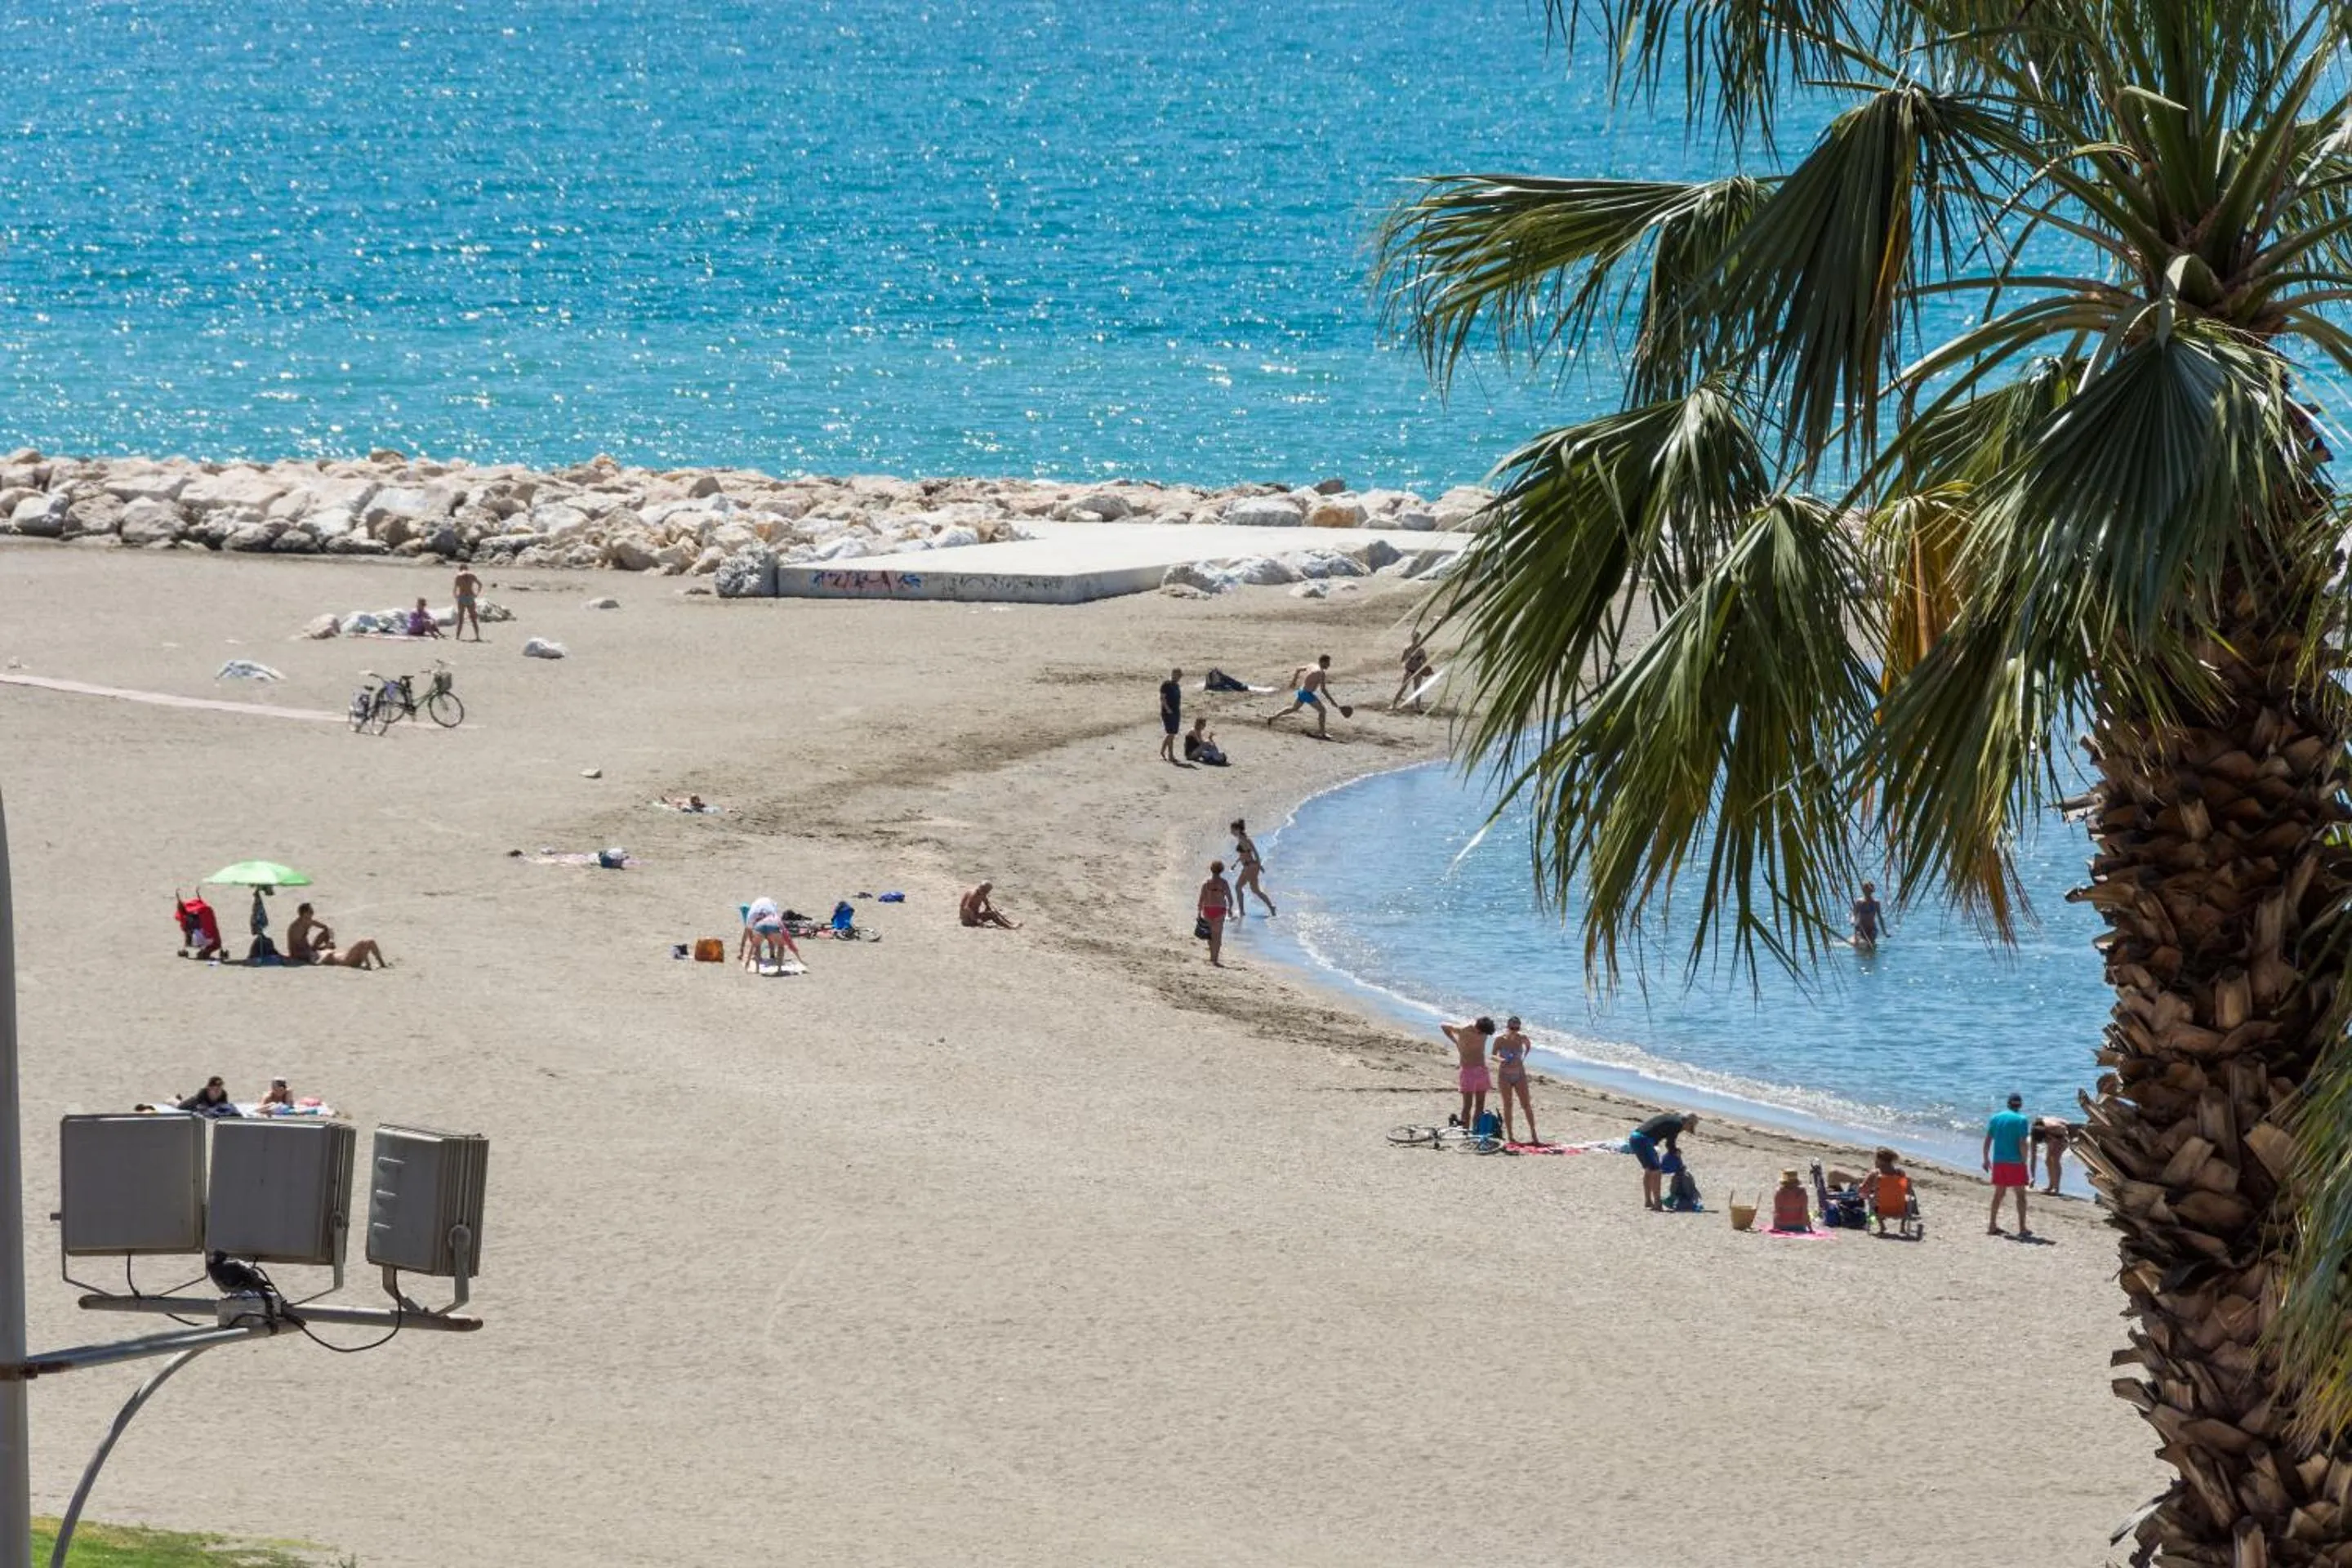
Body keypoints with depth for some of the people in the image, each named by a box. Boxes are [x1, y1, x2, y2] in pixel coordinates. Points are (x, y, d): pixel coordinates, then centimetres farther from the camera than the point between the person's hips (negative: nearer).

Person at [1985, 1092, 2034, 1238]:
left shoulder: (1996, 1117, 7)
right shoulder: (2021, 1120, -8)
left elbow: (1987, 1140, 8)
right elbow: (2022, 1144, -15)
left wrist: (1986, 1159, 16)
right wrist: (2024, 1163, -9)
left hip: (1998, 1161, 5)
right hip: (2015, 1161, -5)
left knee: (1998, 1193, 16)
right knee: (2020, 1194, 2)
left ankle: (1992, 1226, 19)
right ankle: (2022, 1229, -3)